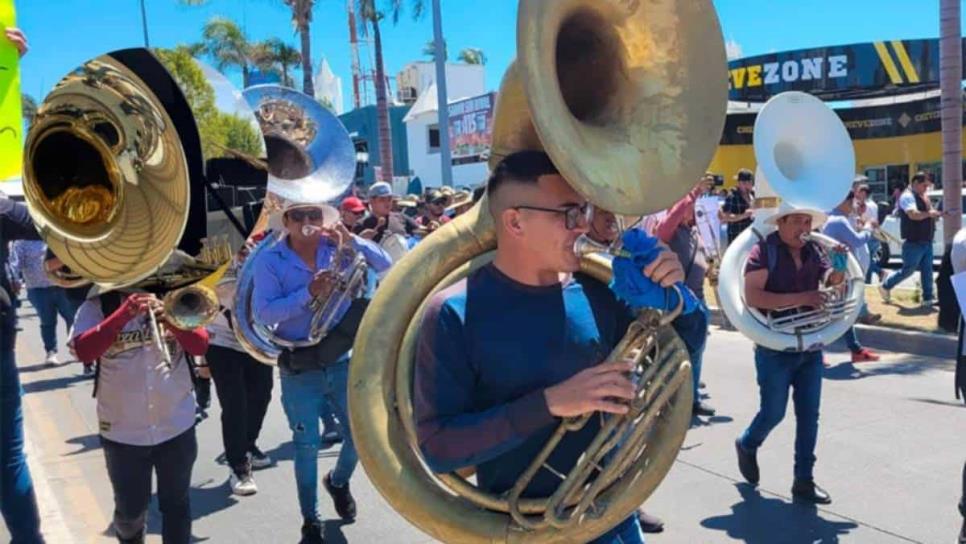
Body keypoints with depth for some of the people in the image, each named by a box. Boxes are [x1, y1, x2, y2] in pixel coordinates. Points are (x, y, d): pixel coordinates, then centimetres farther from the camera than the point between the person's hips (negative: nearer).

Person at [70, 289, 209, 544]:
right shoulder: (97, 306, -4)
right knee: (130, 509, 14)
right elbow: (83, 351, -20)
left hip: (177, 426, 1)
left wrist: (170, 319, -25)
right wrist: (124, 315, -28)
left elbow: (200, 345, -9)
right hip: (123, 430, -1)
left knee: (176, 504, 12)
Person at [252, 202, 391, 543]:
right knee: (307, 446, 8)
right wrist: (308, 293, -28)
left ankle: (338, 481, 44)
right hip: (299, 370, -2)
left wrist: (352, 241, -19)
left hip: (343, 361, 3)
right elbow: (262, 313, -18)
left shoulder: (337, 248, -1)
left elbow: (385, 266, -5)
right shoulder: (270, 260, -9)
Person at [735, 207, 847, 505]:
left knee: (809, 415, 7)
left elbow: (831, 281, 4)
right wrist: (799, 298, -27)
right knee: (774, 412, 5)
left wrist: (839, 268, -17)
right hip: (775, 348, -5)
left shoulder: (814, 251, 3)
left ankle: (804, 480, 18)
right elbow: (752, 296, -22)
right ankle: (747, 445, 35)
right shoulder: (764, 251, -13)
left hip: (811, 346, 5)